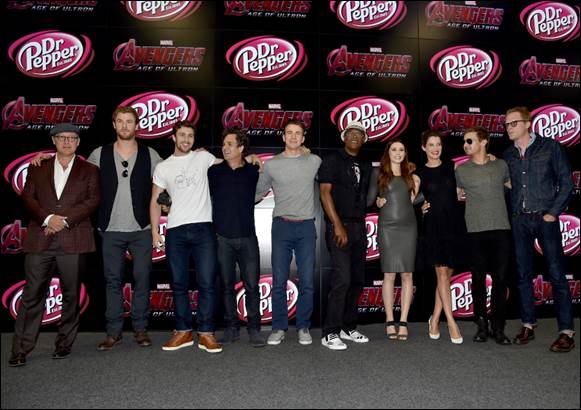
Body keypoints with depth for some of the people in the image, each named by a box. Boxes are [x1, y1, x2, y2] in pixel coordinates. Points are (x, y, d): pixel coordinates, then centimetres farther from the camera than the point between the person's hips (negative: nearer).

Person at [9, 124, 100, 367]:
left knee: (71, 294, 4)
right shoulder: (37, 168, 17)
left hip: (73, 240, -1)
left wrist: (66, 219, -11)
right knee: (32, 294, -1)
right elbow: (28, 197, 7)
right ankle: (21, 349, 6)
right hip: (40, 239, 1)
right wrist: (47, 218, -11)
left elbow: (93, 200, 0)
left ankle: (64, 344, 17)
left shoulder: (89, 170, 12)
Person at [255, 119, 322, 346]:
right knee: (279, 281, 1)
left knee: (307, 281, 2)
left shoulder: (314, 161, 6)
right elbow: (257, 193, 14)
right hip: (281, 226, 0)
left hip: (306, 226, 0)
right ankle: (279, 328, 14)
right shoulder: (271, 164, 5)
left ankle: (304, 327, 15)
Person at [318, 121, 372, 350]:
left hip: (359, 227, 7)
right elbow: (325, 192, -9)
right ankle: (330, 333, -6)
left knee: (357, 280, 8)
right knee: (342, 279, -14)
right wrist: (338, 225, -16)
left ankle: (348, 328, 20)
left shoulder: (366, 166, 18)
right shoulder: (333, 160, 0)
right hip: (340, 226, -7)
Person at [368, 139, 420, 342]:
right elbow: (370, 198, 7)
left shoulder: (410, 175, 15)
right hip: (387, 227, -3)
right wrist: (378, 202, -10)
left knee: (407, 274, 0)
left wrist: (416, 187, 8)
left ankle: (403, 322, 4)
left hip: (408, 226, 3)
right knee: (389, 274, -2)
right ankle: (390, 322, 5)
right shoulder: (378, 173, 7)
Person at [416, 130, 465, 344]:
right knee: (442, 273, -8)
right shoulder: (419, 174, 5)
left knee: (447, 274, 5)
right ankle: (451, 321, -4)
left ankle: (435, 319, 16)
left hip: (454, 225, 2)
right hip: (433, 226, -2)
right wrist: (421, 207, -7)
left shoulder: (452, 167, 9)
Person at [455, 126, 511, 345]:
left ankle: (498, 327, 11)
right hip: (475, 231, -1)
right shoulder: (461, 170, 7)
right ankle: (482, 326, 16)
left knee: (500, 279, 1)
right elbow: (456, 197, 16)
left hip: (501, 229, 1)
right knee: (478, 279, 4)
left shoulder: (501, 165, 10)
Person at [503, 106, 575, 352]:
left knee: (556, 274, -4)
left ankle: (567, 332, 2)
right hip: (519, 221, 4)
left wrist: (554, 212, -8)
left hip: (545, 218, -4)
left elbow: (566, 182, -1)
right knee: (523, 274, 7)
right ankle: (528, 325, 17)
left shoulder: (550, 147, 1)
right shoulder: (507, 155, 10)